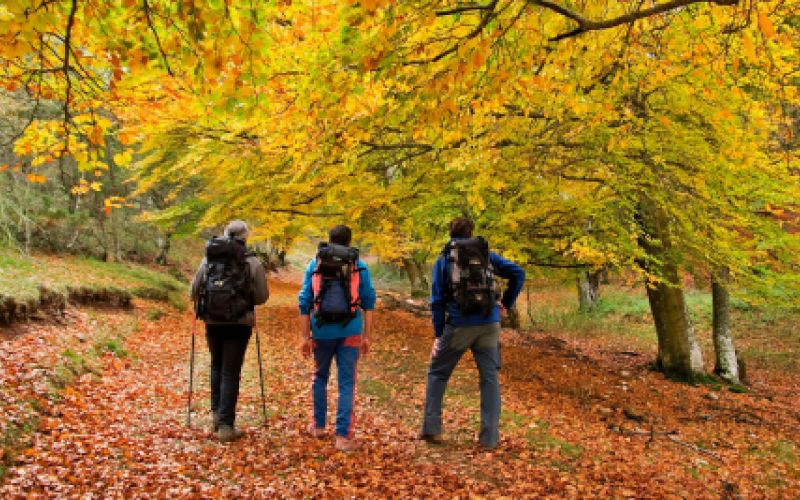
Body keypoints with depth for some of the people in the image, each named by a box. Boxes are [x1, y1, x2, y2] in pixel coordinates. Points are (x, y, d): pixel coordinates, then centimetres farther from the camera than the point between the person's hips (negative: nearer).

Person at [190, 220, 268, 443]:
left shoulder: (208, 259, 3)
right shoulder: (253, 262, -5)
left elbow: (194, 291, 5)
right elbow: (262, 296, -1)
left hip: (212, 322, 3)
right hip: (239, 324, -3)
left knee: (217, 366, 23)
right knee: (230, 373, 3)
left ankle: (217, 414, 23)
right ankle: (226, 425, 5)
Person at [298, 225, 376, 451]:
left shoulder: (314, 264, 4)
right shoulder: (359, 266, 3)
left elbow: (304, 301, 1)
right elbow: (369, 301, 1)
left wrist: (304, 336, 5)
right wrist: (367, 336, 6)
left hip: (322, 331, 1)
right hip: (350, 332, -1)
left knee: (320, 377, 21)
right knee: (346, 383, 3)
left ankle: (318, 425, 32)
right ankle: (343, 435, 1)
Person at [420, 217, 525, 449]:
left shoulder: (443, 259, 6)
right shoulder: (487, 254, 10)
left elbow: (437, 300, 2)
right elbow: (518, 273, 3)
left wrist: (438, 335, 6)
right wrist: (507, 303, 11)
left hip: (458, 325, -1)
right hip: (489, 325, 1)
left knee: (437, 373, 15)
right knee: (490, 377, 8)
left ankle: (431, 429, 14)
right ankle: (489, 437, 8)